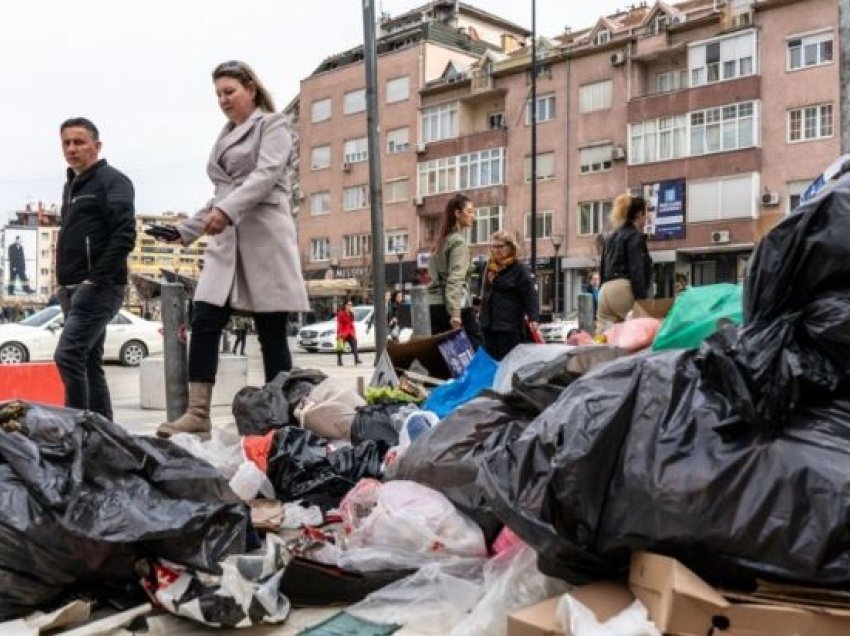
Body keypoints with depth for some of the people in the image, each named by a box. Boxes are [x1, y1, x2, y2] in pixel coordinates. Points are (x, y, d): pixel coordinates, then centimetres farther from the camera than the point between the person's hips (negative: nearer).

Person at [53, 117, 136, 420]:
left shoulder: (112, 181, -4)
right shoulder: (71, 186, 21)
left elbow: (125, 236, -16)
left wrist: (95, 279, -19)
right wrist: (64, 284, 14)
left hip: (99, 287, -9)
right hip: (73, 289, 9)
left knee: (68, 355, -18)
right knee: (89, 363, 9)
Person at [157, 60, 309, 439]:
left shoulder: (272, 125, 4)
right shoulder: (225, 137, 25)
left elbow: (266, 174, -14)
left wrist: (227, 210, -27)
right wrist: (186, 231, 22)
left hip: (264, 236, -7)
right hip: (226, 240, 7)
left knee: (271, 331, -4)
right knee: (203, 322, -6)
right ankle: (197, 414, -4)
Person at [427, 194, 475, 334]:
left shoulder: (442, 240, 18)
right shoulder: (458, 241, -6)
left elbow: (434, 274, 14)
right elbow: (455, 279, -18)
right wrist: (455, 313, -25)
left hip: (434, 304, 8)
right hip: (447, 305, -8)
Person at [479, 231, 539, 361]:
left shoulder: (519, 269, -5)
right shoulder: (490, 268, 16)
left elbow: (531, 296, -12)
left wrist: (533, 318, -25)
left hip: (510, 327, -7)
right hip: (489, 326, 7)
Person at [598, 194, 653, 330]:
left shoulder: (611, 238, 24)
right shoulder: (636, 236, 0)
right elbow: (637, 271, -11)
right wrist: (642, 300, -15)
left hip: (606, 291, 8)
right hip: (623, 290, -8)